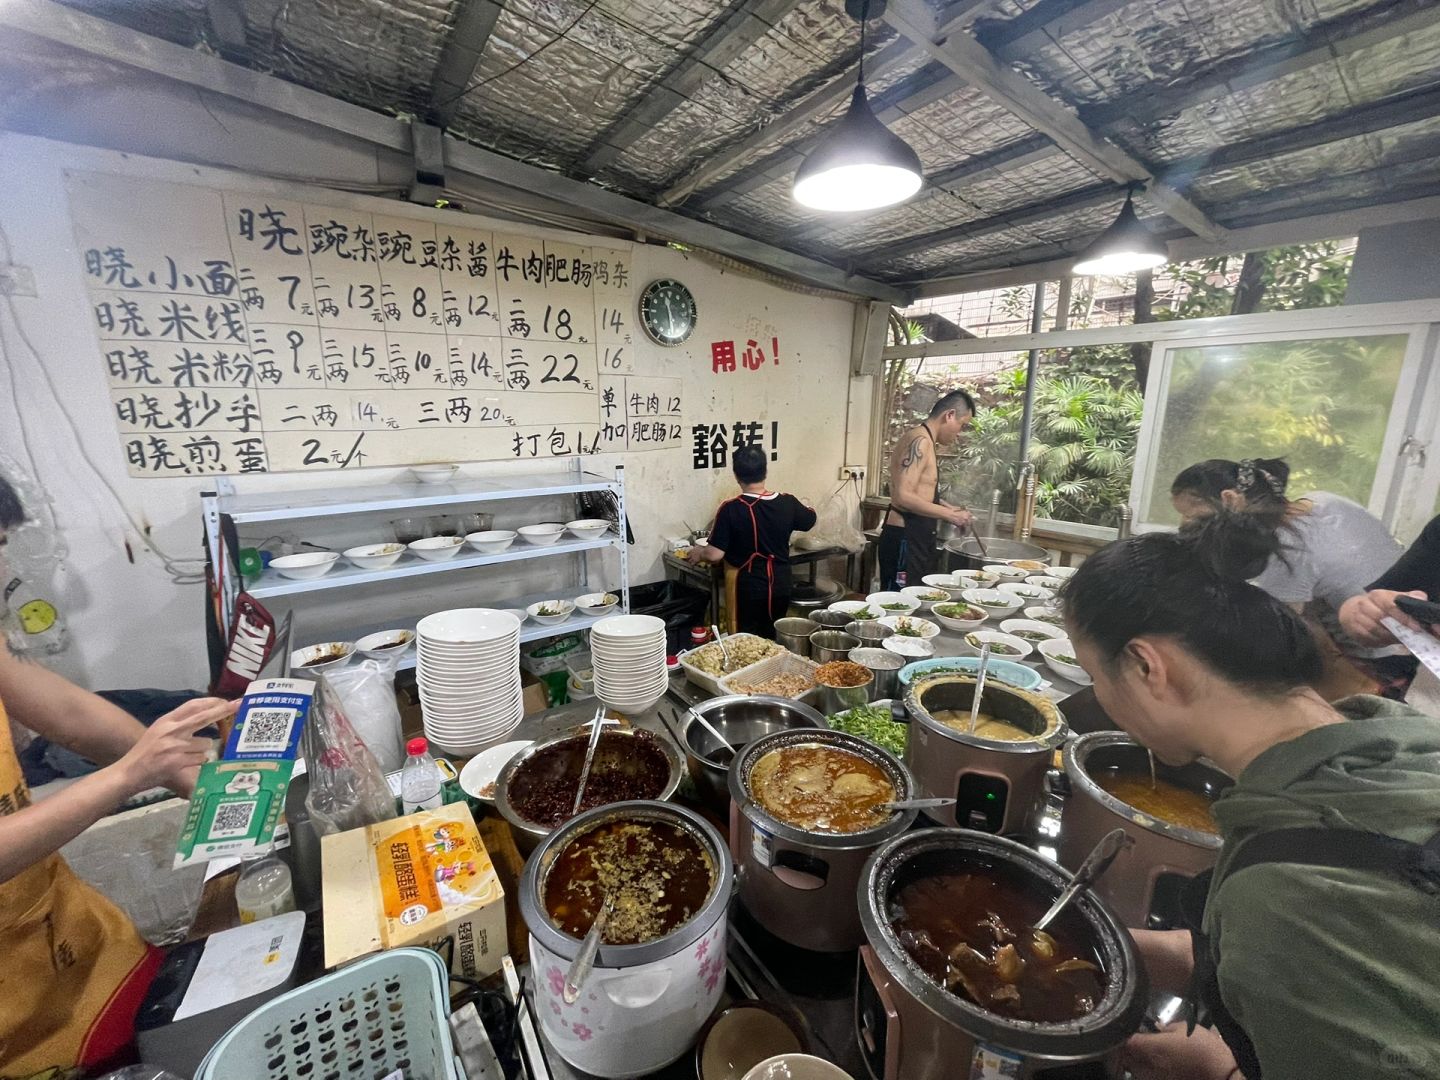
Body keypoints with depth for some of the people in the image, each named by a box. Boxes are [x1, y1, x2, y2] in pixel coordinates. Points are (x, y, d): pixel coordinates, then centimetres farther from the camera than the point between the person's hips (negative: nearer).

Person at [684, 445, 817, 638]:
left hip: (748, 588, -4)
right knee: (774, 640, 21)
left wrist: (698, 553, 4)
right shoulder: (787, 503, -7)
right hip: (780, 586, 4)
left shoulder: (731, 509, -18)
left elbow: (715, 555, -17)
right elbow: (810, 519, 14)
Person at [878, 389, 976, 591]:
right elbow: (903, 497, -24)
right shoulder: (920, 440, -15)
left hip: (916, 536, 10)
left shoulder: (924, 440, 16)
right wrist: (950, 515, -16)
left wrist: (949, 509, 16)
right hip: (905, 538, -10)